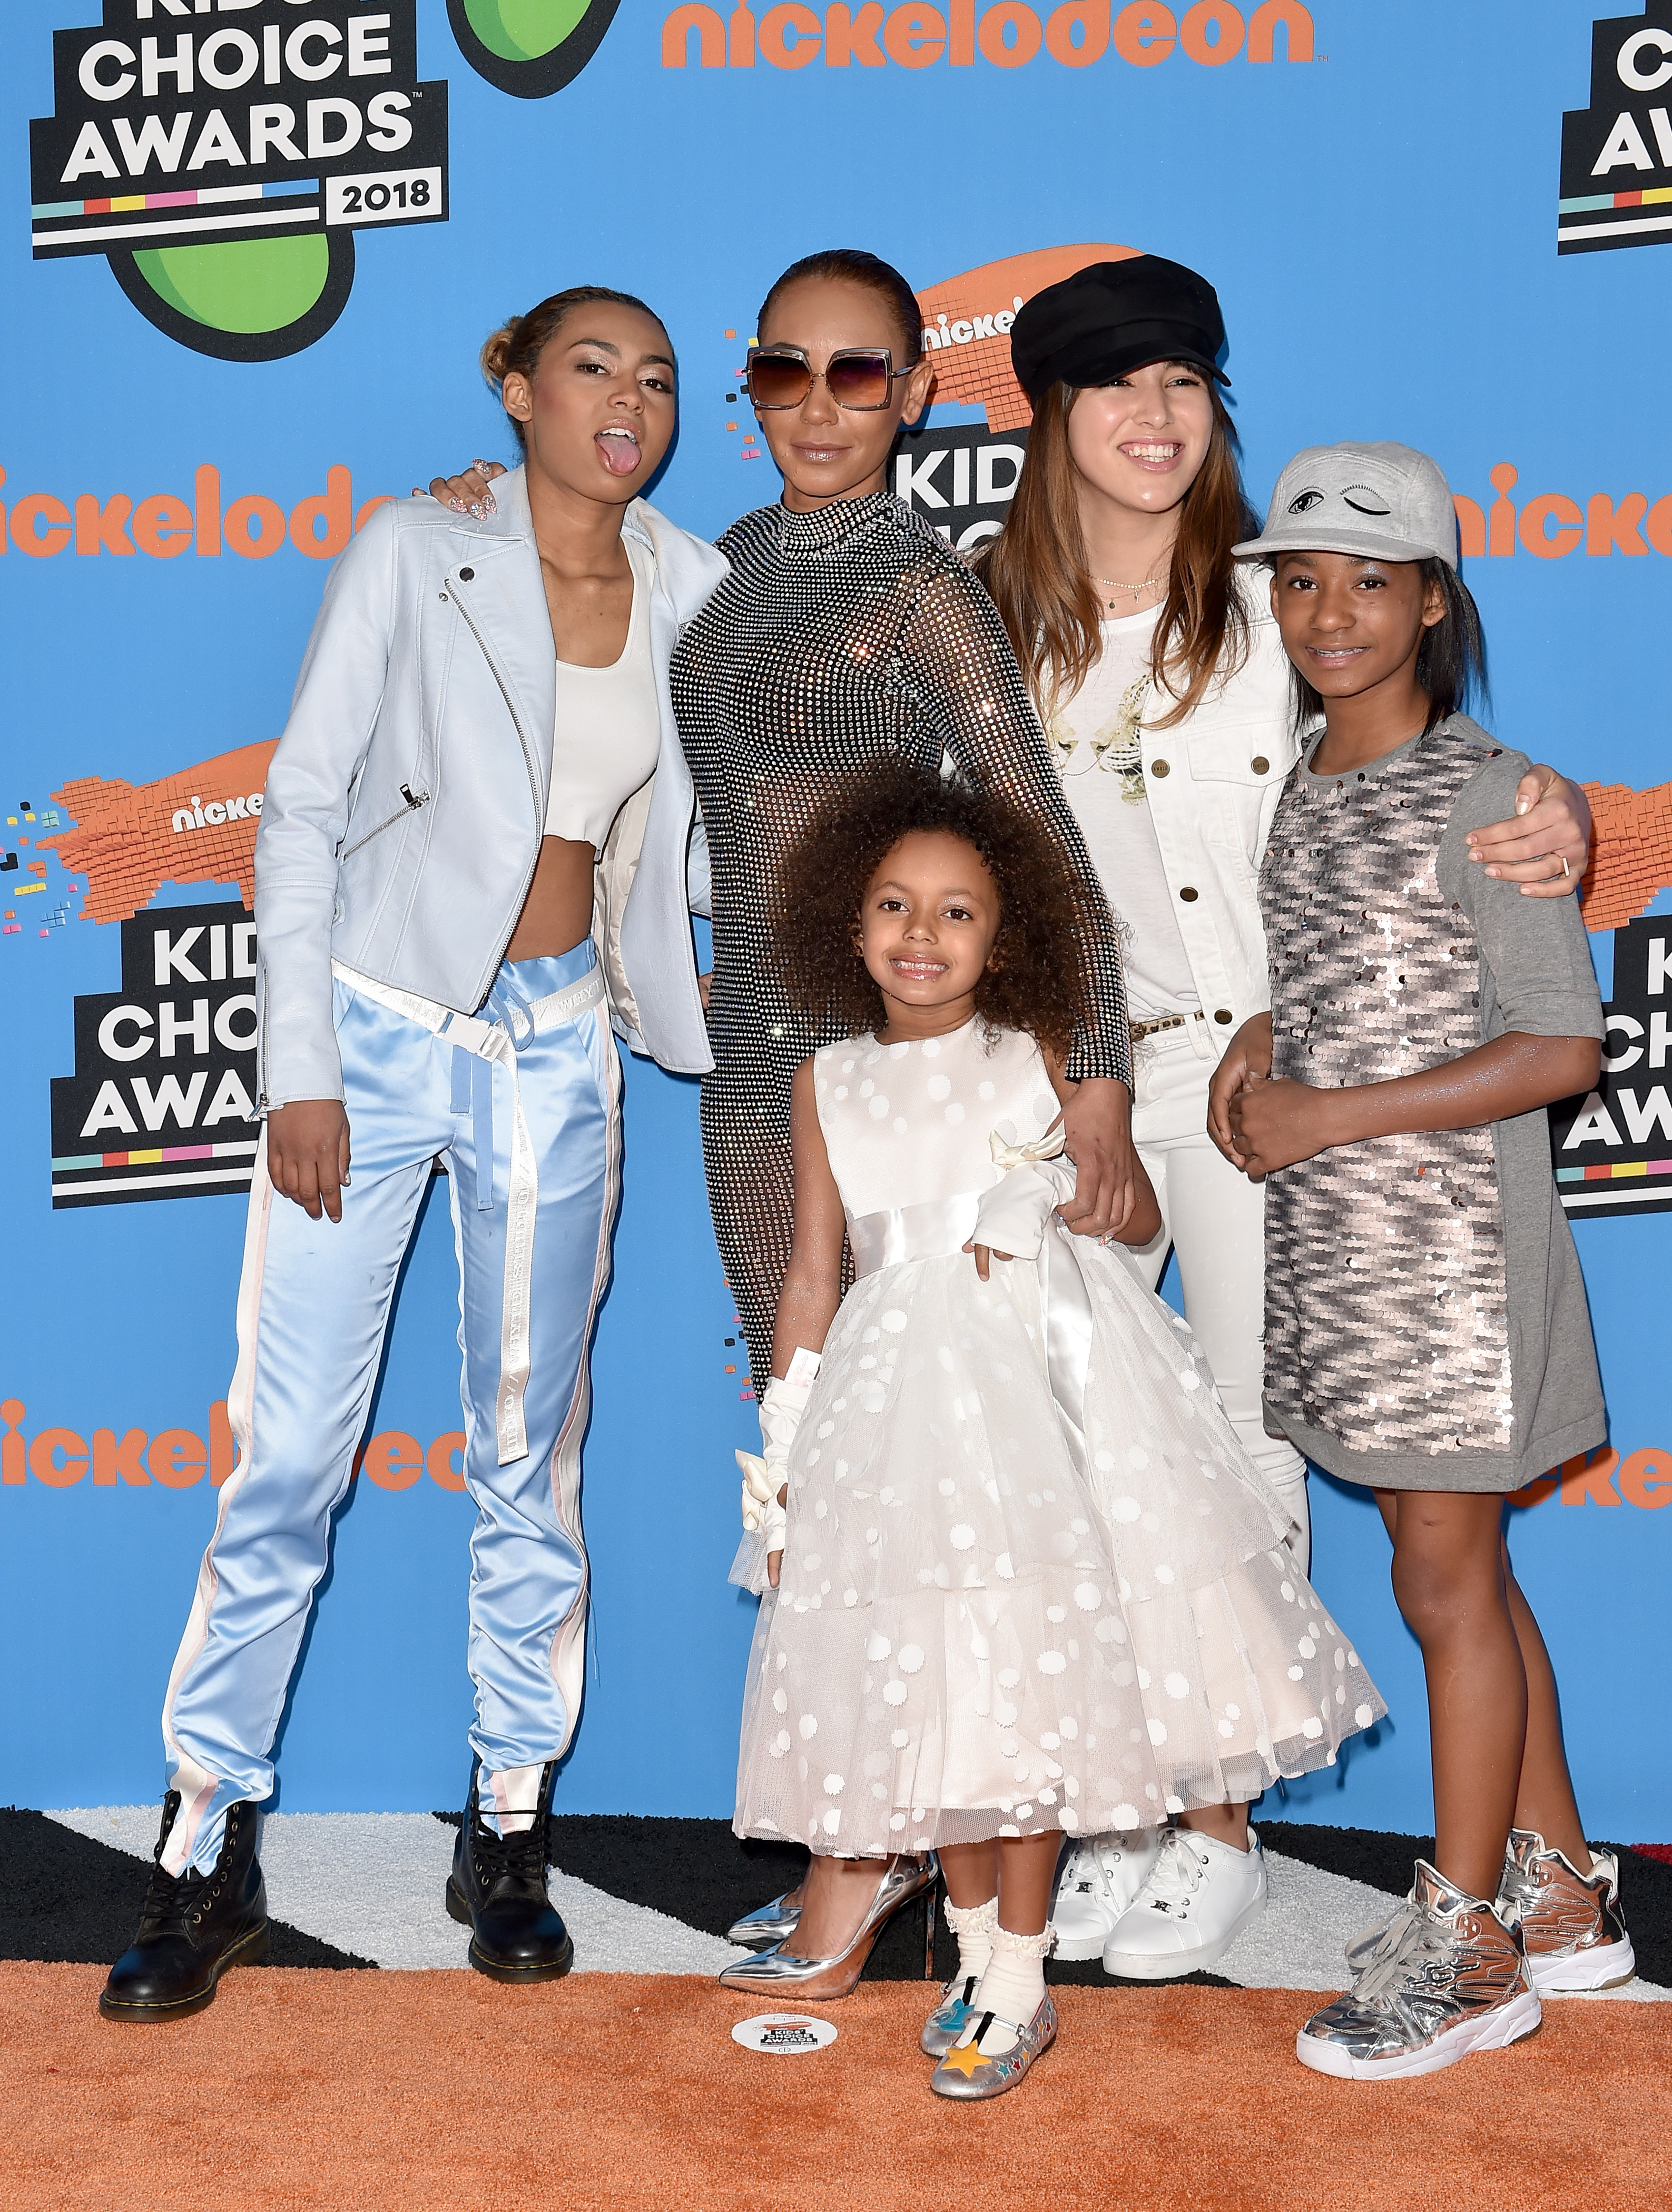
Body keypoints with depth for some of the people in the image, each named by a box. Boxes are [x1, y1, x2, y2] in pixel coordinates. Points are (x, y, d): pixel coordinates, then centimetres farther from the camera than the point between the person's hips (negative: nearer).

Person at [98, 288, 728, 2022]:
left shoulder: (693, 590, 4)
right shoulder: (413, 555, -5)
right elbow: (301, 805, -6)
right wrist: (299, 1069, -10)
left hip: (556, 1048, 3)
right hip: (374, 1022, -3)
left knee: (531, 1451, 8)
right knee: (290, 1450, -2)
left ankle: (507, 1835, 22)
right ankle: (210, 1849, 11)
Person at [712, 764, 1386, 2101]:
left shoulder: (1037, 1058, 5)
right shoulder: (830, 1084, 11)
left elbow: (1142, 1215, 12)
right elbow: (815, 1271, 13)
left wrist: (1057, 1199, -7)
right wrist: (783, 1446, 11)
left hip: (1046, 1373, -2)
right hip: (898, 1391, 2)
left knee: (1031, 1657, -1)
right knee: (929, 1674, 1)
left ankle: (1015, 1977, 12)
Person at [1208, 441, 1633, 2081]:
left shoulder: (1481, 795, -12)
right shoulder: (1291, 789, 10)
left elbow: (1563, 1045, -15)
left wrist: (1330, 1117, -17)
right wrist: (1261, 1045, 1)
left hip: (1449, 1238, -7)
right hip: (1324, 1236, 7)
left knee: (1446, 1581, 1)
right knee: (1463, 1571, 14)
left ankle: (1464, 1946, 14)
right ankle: (1563, 1895, 28)